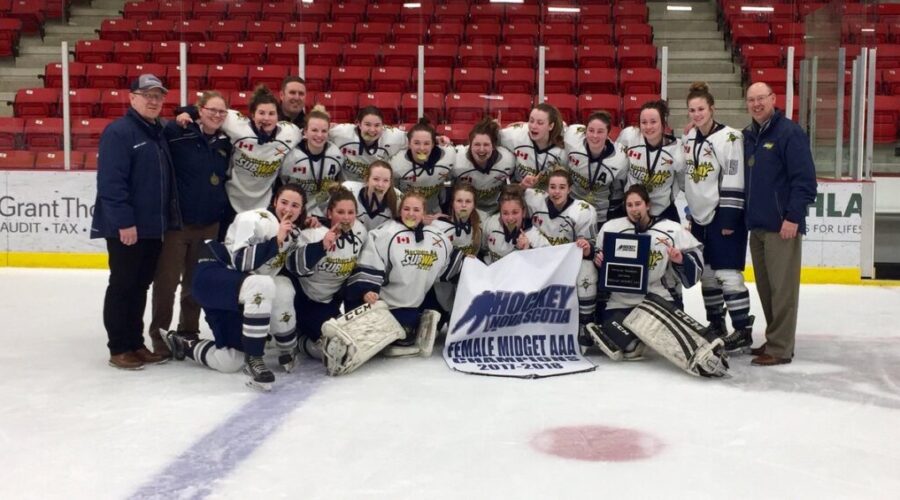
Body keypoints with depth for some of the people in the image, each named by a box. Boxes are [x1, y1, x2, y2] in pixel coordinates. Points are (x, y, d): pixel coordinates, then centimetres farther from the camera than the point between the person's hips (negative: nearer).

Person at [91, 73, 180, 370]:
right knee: (122, 286, 1)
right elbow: (111, 182, -20)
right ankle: (119, 349, 10)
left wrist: (168, 217, 10)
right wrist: (124, 221, -23)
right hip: (125, 228, -8)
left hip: (154, 226, 8)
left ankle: (135, 343, 24)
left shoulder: (159, 133, 13)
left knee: (141, 286, 14)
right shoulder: (119, 132, -12)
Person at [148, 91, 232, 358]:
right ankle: (159, 334, 15)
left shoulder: (225, 143, 8)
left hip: (209, 224, 5)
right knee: (167, 280, 0)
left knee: (196, 281, 16)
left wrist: (224, 213, 15)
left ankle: (189, 332, 29)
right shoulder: (178, 133, -9)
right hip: (176, 219, -5)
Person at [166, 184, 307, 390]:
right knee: (262, 286, -38)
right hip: (212, 276, -8)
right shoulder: (255, 219, -18)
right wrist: (276, 241, -33)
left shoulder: (294, 233, 7)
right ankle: (253, 359, -27)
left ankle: (182, 344, 29)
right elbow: (242, 262, -28)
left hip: (245, 290, 8)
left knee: (230, 362, 4)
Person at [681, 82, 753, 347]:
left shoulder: (729, 137, -14)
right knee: (706, 273, 13)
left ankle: (742, 328, -2)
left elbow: (734, 181, -17)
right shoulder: (688, 139, 9)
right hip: (699, 217, 8)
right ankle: (716, 324, 25)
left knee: (727, 273, -9)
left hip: (723, 216, -8)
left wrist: (730, 217, -19)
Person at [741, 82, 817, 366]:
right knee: (765, 288, 12)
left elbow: (804, 179, -13)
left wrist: (793, 217, -17)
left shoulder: (789, 133, -8)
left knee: (782, 289, -4)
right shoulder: (748, 137, 14)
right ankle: (774, 340, 22)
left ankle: (780, 349, 0)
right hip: (757, 226, 8)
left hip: (783, 227, -7)